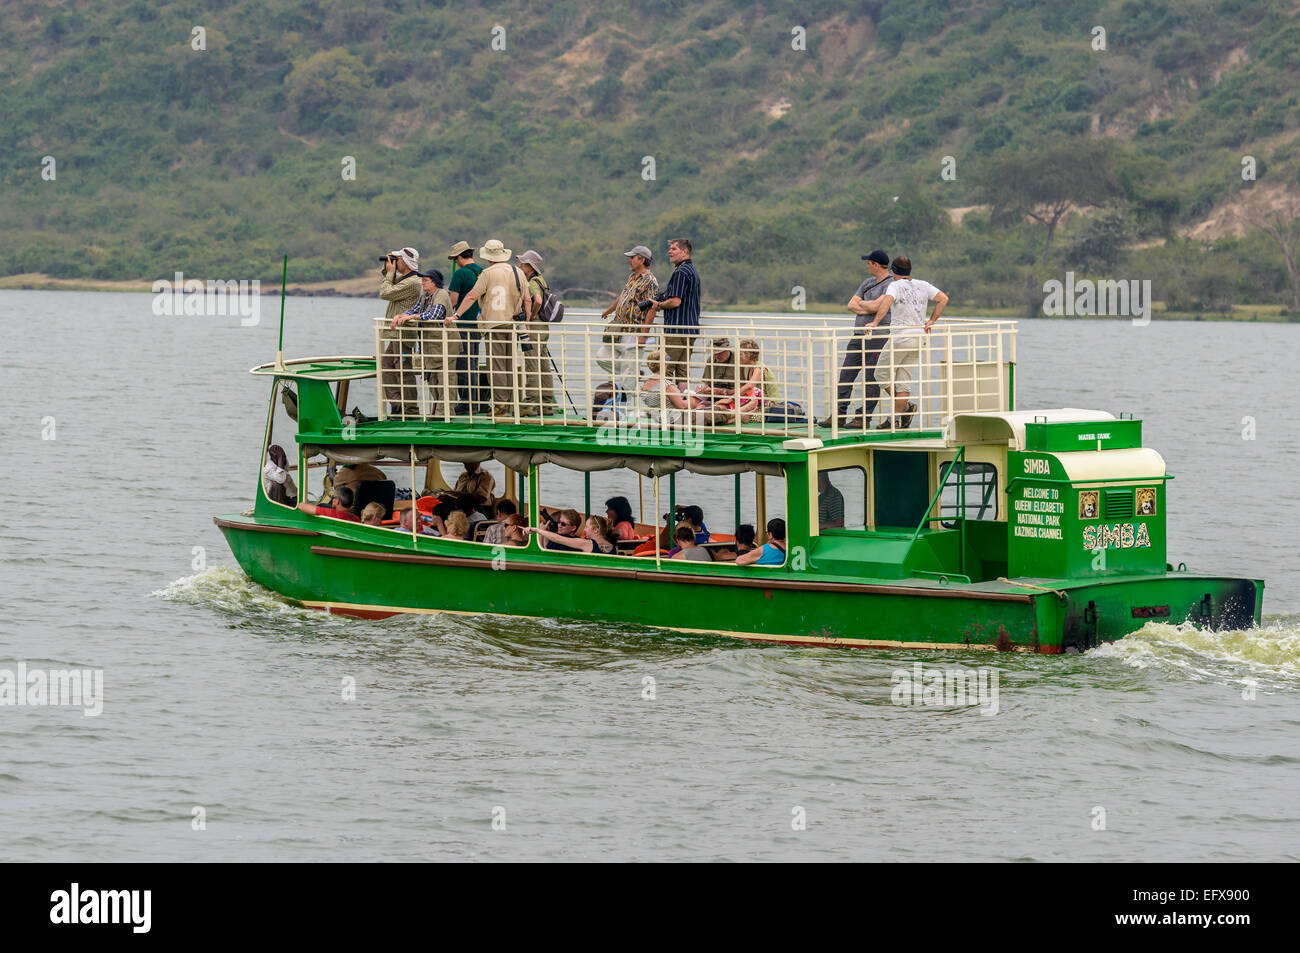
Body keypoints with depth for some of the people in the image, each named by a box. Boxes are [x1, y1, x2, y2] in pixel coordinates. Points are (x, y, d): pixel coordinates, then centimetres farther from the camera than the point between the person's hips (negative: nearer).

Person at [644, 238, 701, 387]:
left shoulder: (680, 272, -14)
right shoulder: (693, 271, 18)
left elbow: (675, 301, -21)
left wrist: (659, 305, -3)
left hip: (676, 329, -10)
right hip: (691, 328, 10)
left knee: (666, 370, -7)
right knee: (683, 370, 10)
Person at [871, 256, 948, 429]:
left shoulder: (895, 286, -8)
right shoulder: (923, 285, 9)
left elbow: (887, 301, -28)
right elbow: (943, 299, 6)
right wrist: (931, 321, 10)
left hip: (899, 339, -6)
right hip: (919, 338, 6)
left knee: (883, 375, 6)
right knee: (903, 380, 9)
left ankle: (906, 405, -4)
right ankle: (896, 418, 4)